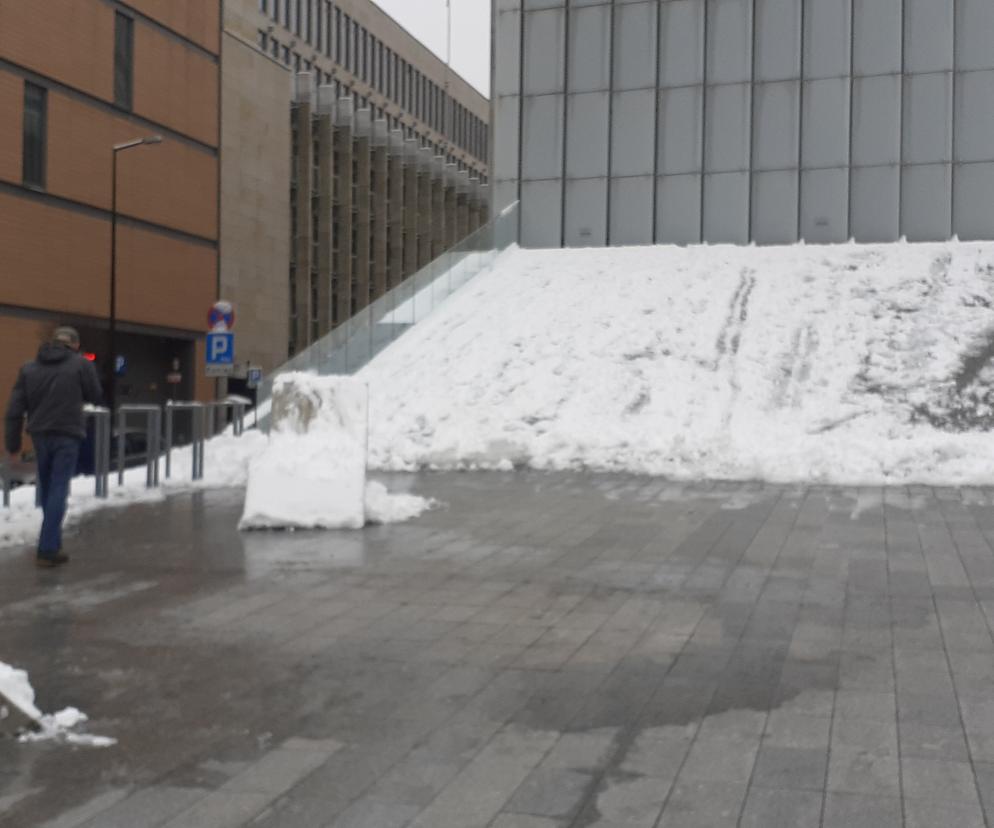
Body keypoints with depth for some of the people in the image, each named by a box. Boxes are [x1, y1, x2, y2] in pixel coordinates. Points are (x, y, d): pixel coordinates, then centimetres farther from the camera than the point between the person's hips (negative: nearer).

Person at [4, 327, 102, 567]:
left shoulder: (29, 368, 5)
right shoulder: (81, 364, -5)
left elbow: (15, 409, 3)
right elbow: (95, 397, 6)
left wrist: (13, 443, 8)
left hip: (40, 435, 4)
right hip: (67, 436, -4)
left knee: (47, 490, 17)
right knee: (58, 490, -3)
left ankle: (52, 540, 26)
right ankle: (47, 550, -8)